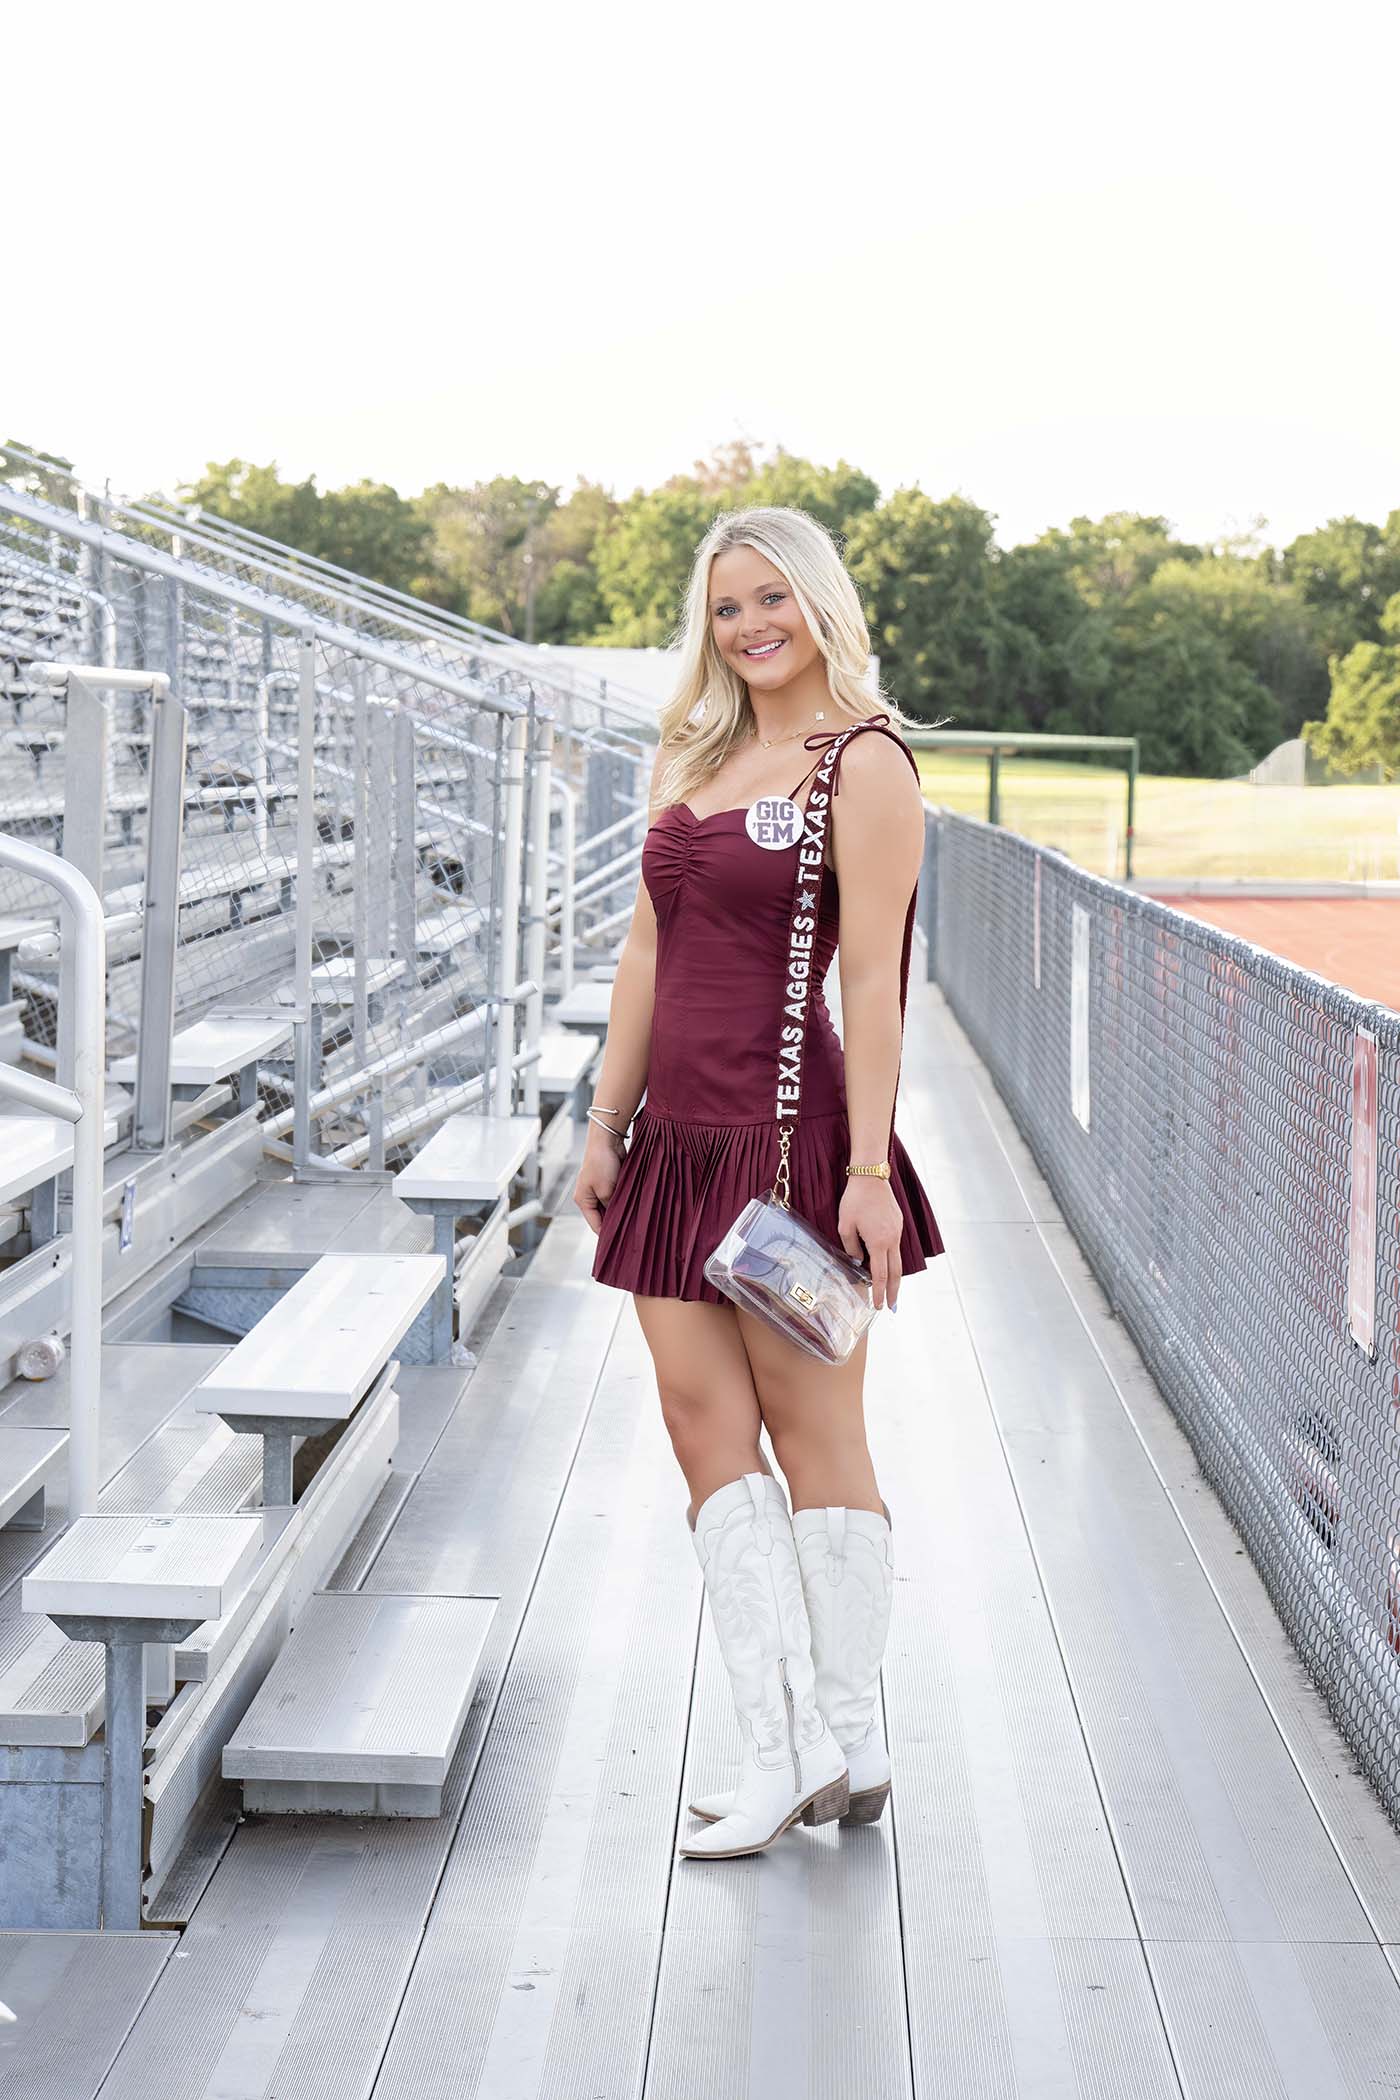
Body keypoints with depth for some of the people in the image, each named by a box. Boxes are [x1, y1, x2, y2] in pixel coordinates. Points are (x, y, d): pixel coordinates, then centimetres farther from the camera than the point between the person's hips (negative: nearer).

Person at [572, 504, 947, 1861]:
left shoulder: (865, 763, -6)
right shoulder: (691, 759, 16)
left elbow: (872, 981, -12)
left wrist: (868, 1169, -17)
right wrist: (607, 1123, 13)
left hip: (790, 1133, -7)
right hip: (679, 1138, 7)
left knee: (813, 1429, 2)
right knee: (703, 1425, 2)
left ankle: (845, 1736, 15)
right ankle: (786, 1750, 6)